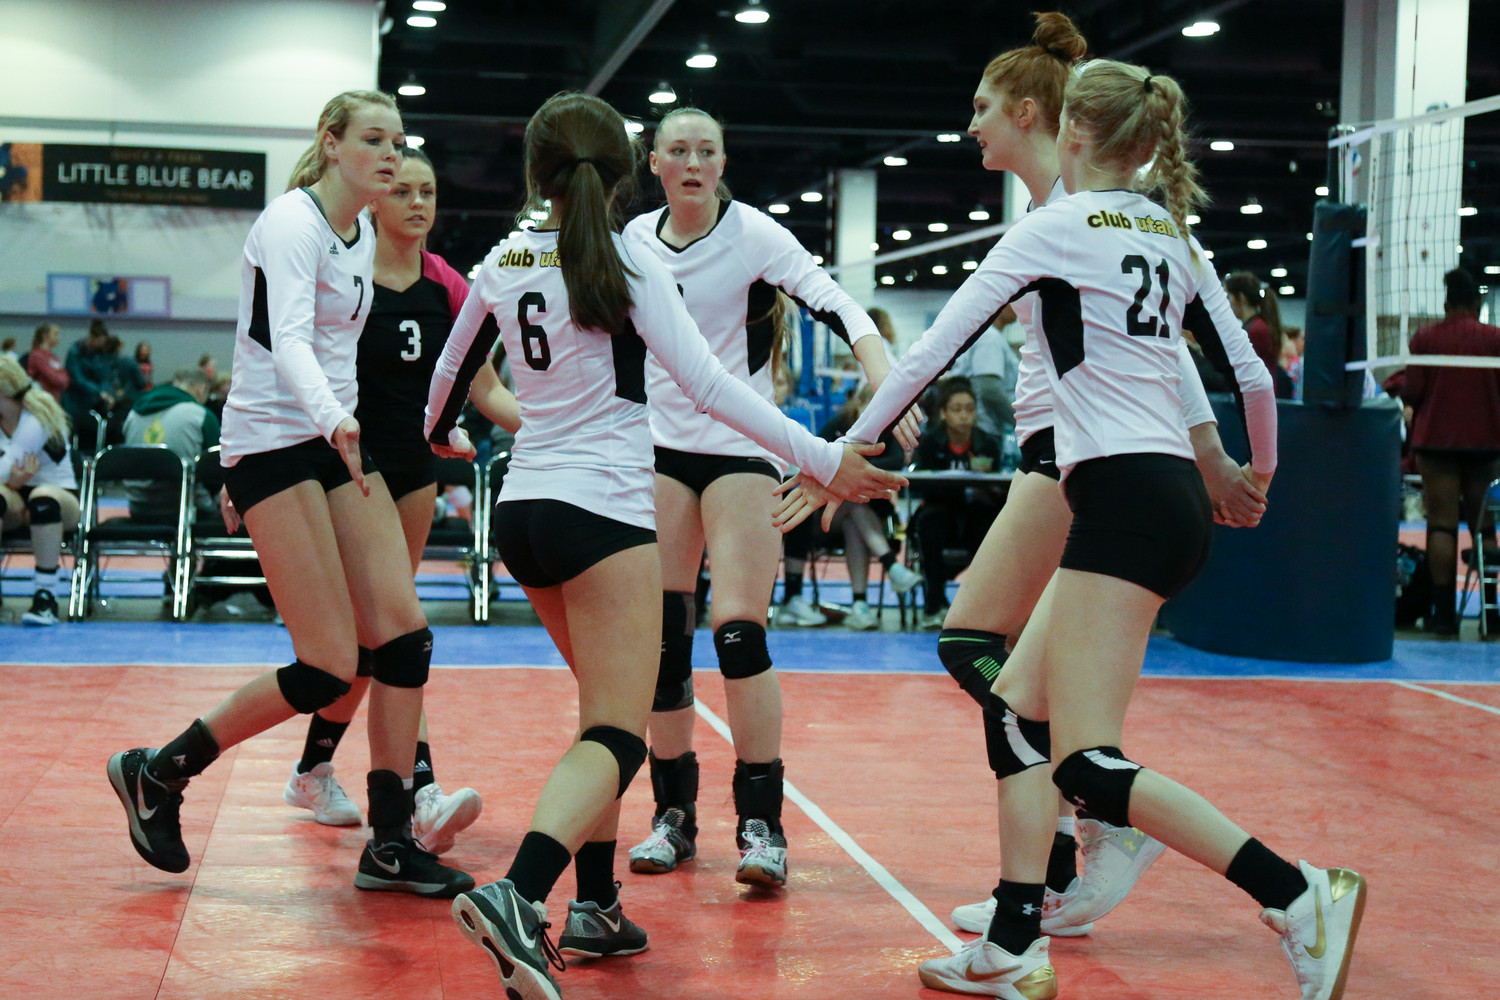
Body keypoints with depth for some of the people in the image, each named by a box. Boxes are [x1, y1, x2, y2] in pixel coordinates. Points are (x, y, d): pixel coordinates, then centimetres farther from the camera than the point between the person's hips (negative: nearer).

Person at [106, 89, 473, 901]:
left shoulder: (363, 234, 13)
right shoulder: (292, 221, -14)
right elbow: (289, 339, -30)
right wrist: (333, 420, -47)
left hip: (337, 442, 8)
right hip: (272, 445, -8)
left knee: (404, 634, -3)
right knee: (330, 667, -11)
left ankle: (389, 845, 5)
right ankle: (155, 773, 8)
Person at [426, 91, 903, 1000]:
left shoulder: (503, 264, 8)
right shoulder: (627, 264, -8)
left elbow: (453, 370, 23)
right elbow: (709, 385, -13)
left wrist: (443, 434, 46)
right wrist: (823, 458, -11)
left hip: (525, 508, 7)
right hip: (602, 511, -7)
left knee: (605, 709, 21)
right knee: (618, 736, -10)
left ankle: (595, 906, 17)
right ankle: (519, 895, -32)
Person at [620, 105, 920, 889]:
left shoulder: (752, 234, -8)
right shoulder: (633, 238, 5)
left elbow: (834, 303, -20)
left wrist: (886, 385, -36)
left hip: (742, 448, -4)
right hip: (660, 448, 4)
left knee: (737, 628, -14)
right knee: (659, 634, 1)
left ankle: (761, 824, -6)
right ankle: (674, 815, 13)